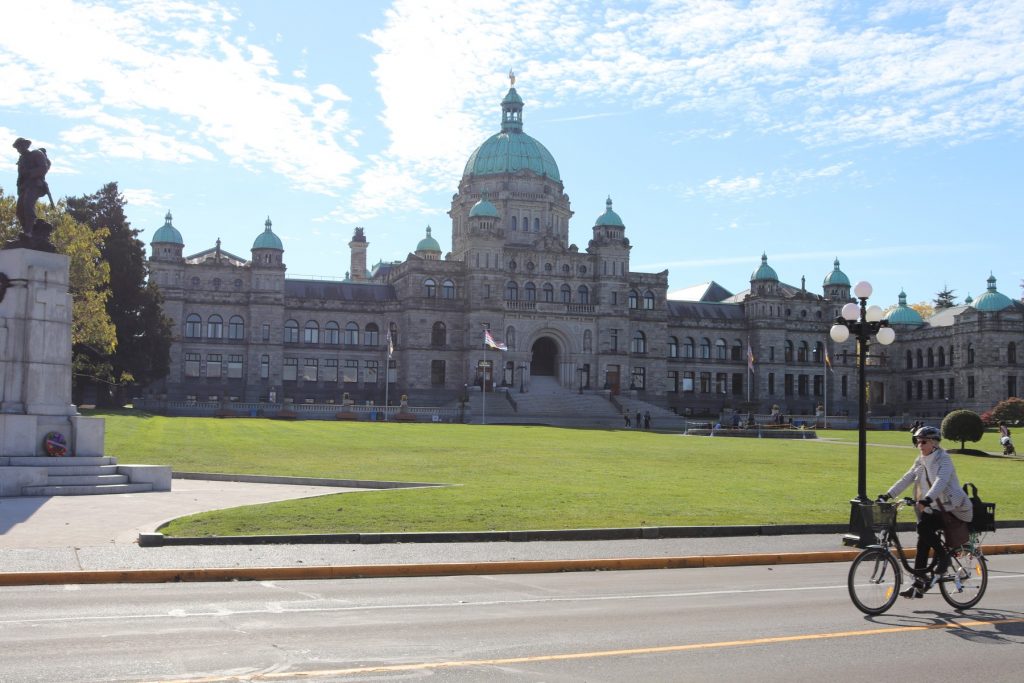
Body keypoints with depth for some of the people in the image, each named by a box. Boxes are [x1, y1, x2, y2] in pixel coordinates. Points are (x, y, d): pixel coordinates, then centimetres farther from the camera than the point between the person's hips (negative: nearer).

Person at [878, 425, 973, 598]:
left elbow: (941, 481, -30)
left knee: (924, 528, -26)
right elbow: (906, 479, 2)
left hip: (952, 508, -7)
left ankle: (942, 560, -6)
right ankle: (919, 585, -1)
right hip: (934, 508, 7)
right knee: (923, 537, -5)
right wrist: (887, 495, -10)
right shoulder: (920, 461, 9)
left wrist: (927, 499, -46)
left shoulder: (944, 460, -14)